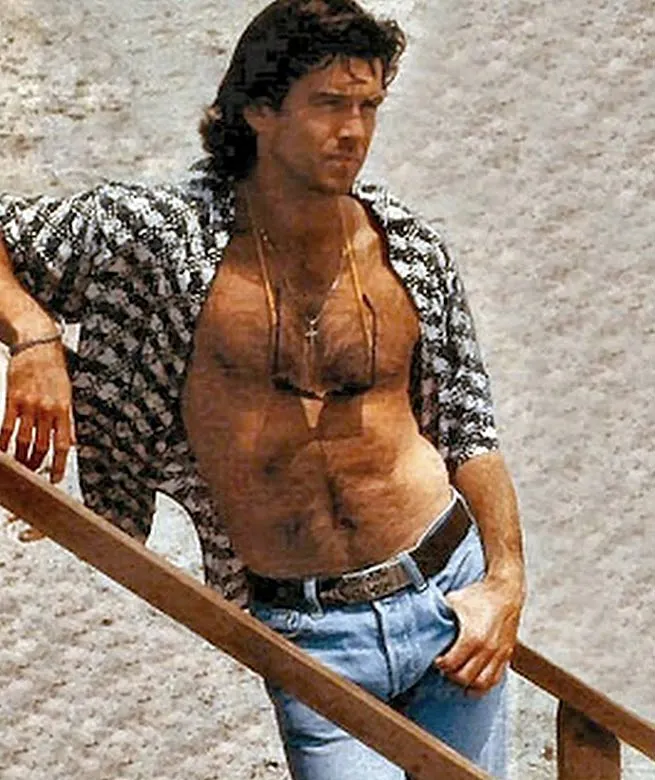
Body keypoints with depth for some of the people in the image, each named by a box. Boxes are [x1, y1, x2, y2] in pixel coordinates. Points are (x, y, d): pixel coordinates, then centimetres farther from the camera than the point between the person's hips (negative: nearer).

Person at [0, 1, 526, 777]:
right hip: (302, 635, -3)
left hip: (448, 593, 3)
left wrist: (506, 582, 0)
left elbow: (468, 430, 9)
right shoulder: (164, 235, -9)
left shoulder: (410, 251, 1)